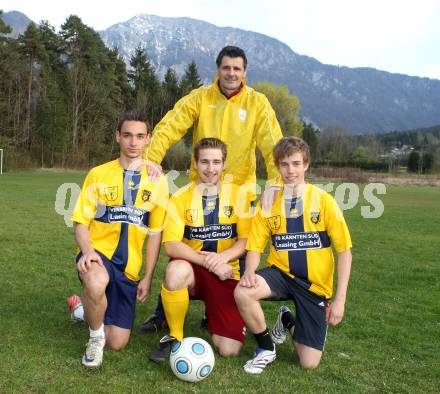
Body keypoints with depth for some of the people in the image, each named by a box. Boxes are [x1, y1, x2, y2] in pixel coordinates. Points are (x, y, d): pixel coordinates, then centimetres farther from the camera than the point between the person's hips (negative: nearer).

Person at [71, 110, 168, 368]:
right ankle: (96, 336, -7)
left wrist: (148, 278, 0)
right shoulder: (98, 175, 0)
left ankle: (93, 310, 35)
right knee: (96, 283, -40)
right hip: (99, 252, -2)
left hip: (129, 267, 2)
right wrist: (87, 251, -23)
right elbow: (81, 223, -2)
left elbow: (155, 233, 5)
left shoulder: (158, 181, 2)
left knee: (117, 344, 1)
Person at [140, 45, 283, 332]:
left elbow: (272, 144, -9)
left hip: (240, 190, 0)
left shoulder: (257, 103, -2)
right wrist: (152, 160, -23)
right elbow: (168, 128, -9)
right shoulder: (200, 98, -2)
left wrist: (276, 180, -22)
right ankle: (164, 314, 21)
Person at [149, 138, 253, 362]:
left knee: (229, 350, -12)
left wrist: (222, 257, -21)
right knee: (176, 270, -39)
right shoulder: (180, 198, -5)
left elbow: (246, 240, -3)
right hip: (192, 270, -1)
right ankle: (174, 337, -13)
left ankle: (212, 313, 24)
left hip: (226, 274, 1)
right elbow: (171, 245, -13)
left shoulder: (237, 195, -1)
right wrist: (207, 261, -24)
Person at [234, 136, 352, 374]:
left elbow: (344, 250, -7)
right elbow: (255, 247, 0)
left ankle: (289, 322, 27)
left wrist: (340, 299, -12)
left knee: (309, 363, -8)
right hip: (281, 273, 1)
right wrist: (250, 272, -23)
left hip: (315, 283, -1)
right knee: (242, 292, -32)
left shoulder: (323, 200, -9)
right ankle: (266, 349, -3)